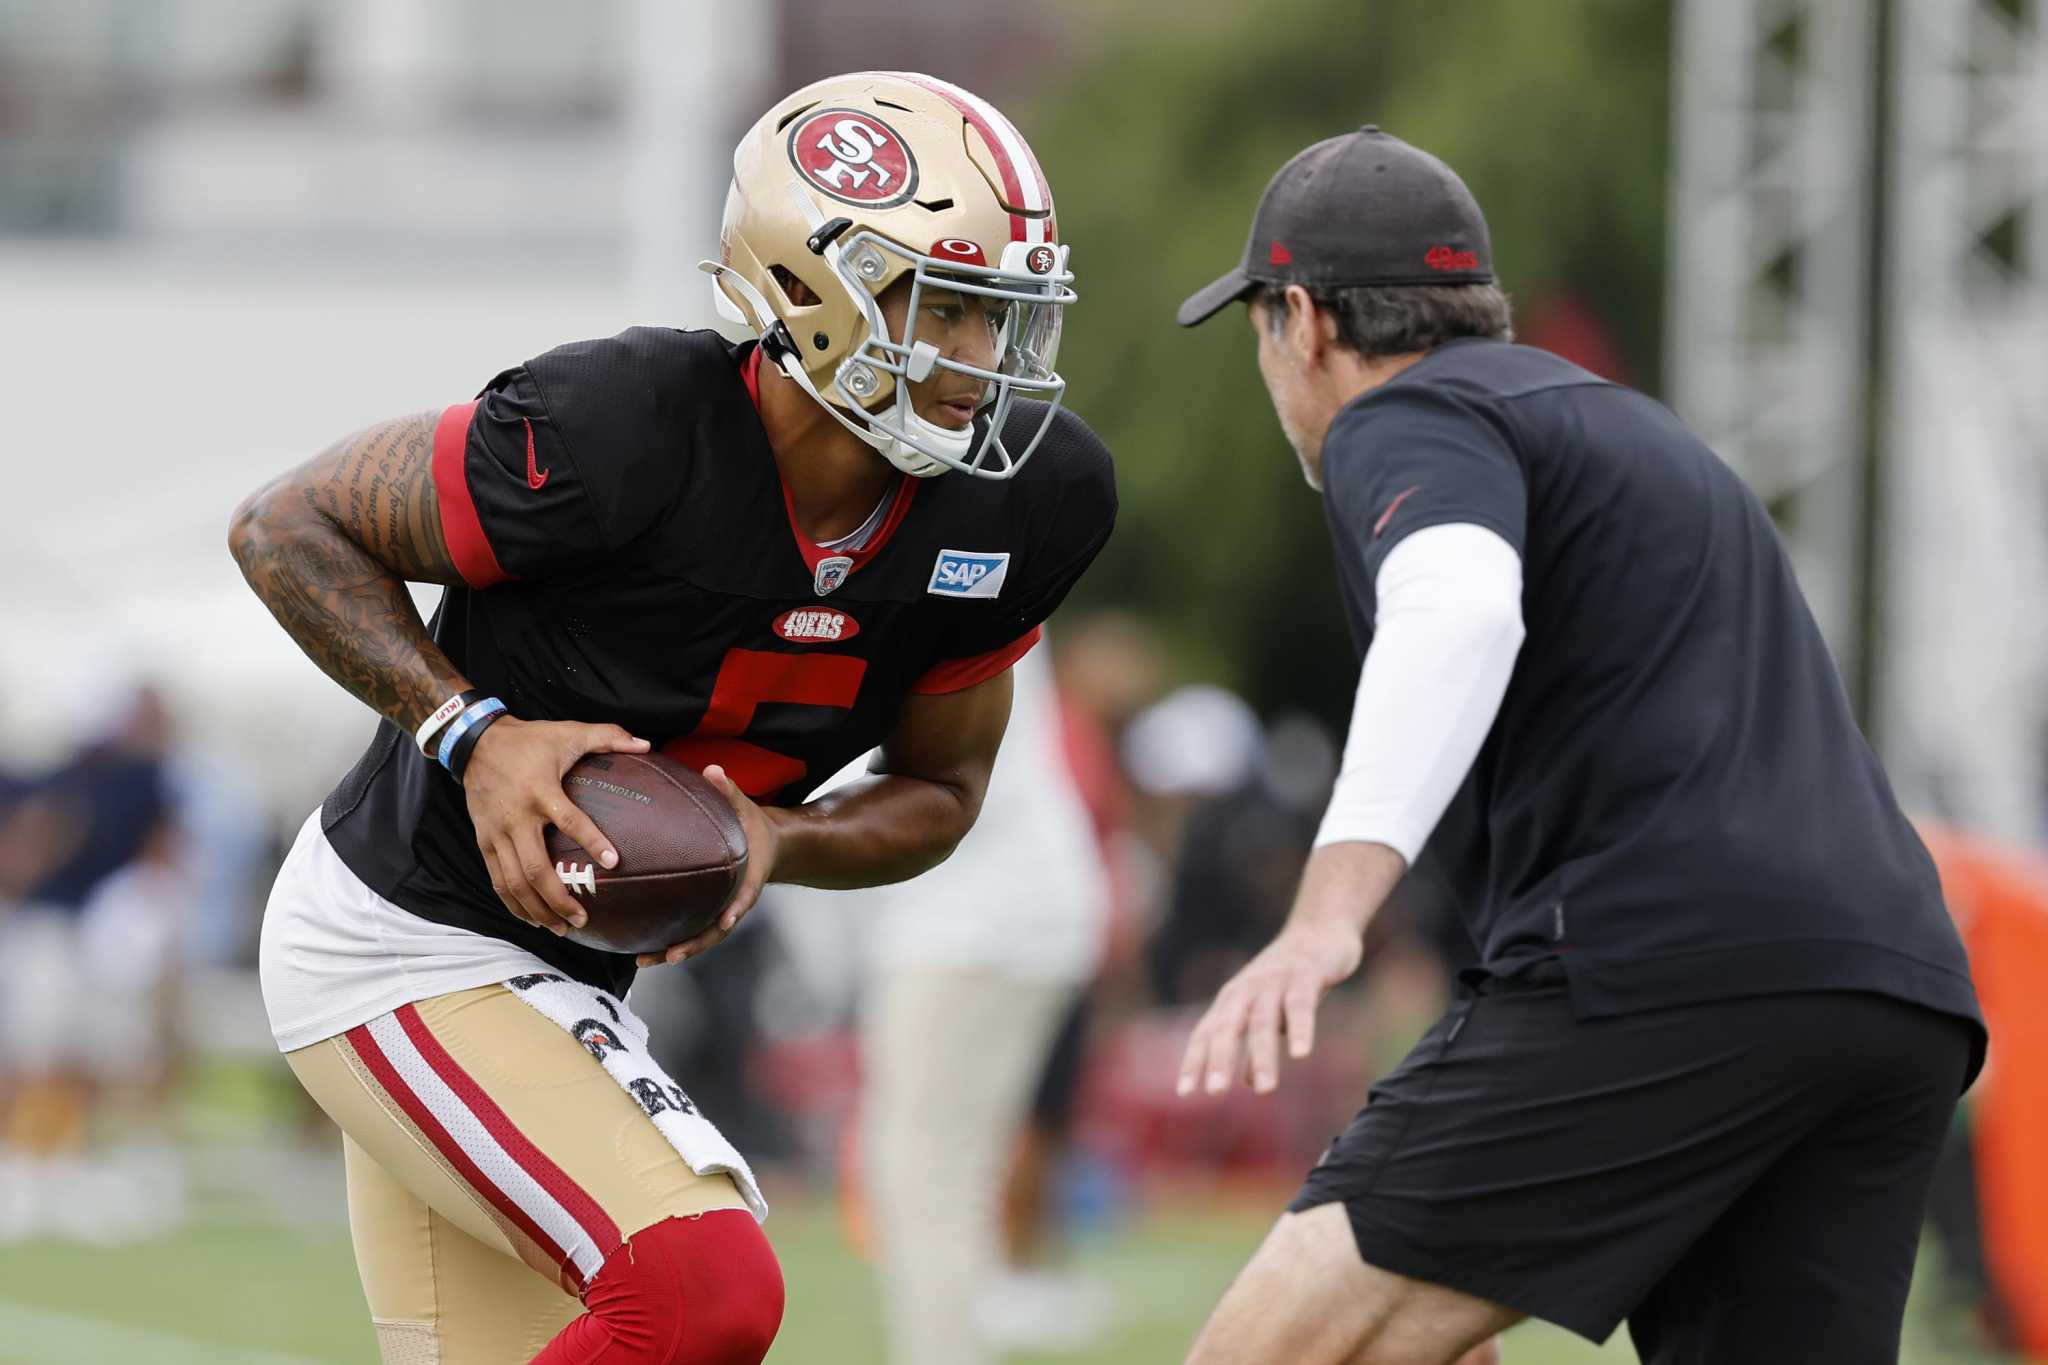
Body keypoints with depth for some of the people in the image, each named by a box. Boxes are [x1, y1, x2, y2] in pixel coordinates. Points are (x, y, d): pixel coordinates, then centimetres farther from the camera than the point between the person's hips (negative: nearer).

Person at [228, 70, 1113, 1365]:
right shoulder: (619, 431, -26)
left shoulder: (1024, 500, -7)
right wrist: (476, 734, -24)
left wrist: (773, 841, -13)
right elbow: (289, 528, -12)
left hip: (571, 984, 8)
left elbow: (938, 792, 8)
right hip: (403, 954, -8)